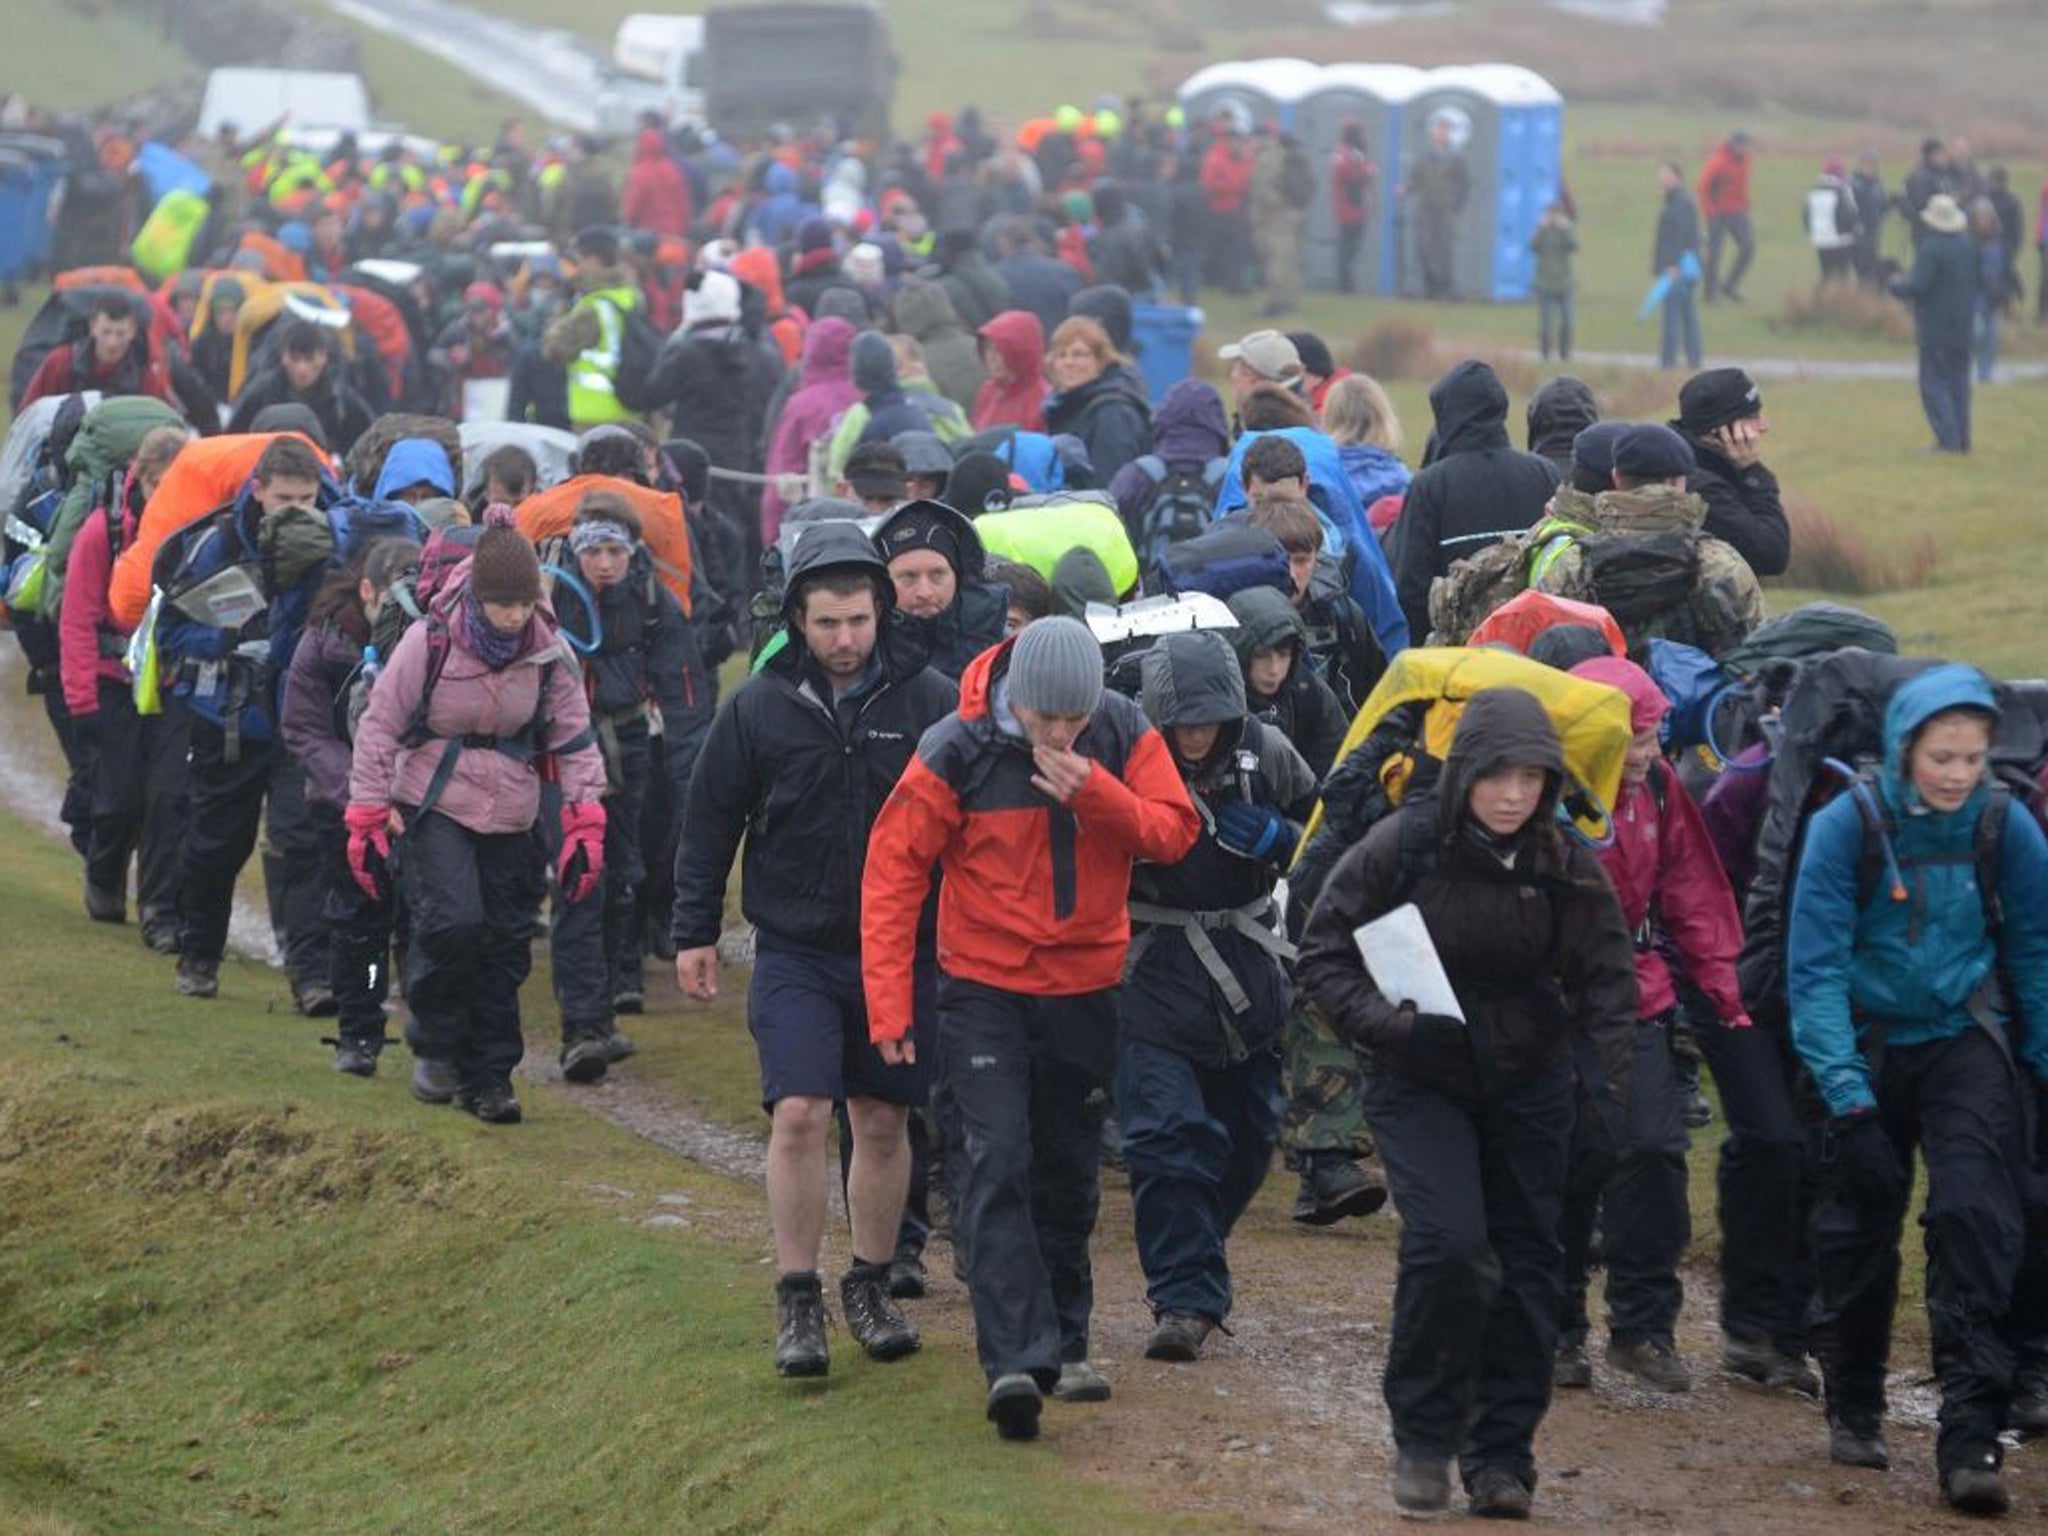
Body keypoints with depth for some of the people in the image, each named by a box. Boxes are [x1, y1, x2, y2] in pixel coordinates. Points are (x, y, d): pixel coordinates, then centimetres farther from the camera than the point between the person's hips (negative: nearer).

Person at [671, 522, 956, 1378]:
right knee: (798, 1115, -11)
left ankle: (870, 1288, 24)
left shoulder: (929, 701, -3)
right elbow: (710, 821, 5)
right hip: (795, 952, -1)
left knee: (883, 1122, 10)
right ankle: (797, 1301, -2)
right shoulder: (760, 706, -3)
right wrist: (694, 932, 4)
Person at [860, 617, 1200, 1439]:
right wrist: (890, 1003, -14)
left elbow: (1174, 833, -8)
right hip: (984, 986, -3)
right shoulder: (957, 752, -15)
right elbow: (893, 871, -11)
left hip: (1086, 985, 3)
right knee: (996, 1163, -16)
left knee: (1069, 1170, 14)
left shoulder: (1124, 735, -6)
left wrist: (1094, 794, -26)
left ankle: (1063, 1341, 30)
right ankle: (1016, 1360, -23)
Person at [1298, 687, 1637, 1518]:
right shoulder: (1402, 847, -13)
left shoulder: (1565, 865, -6)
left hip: (1528, 1085, 3)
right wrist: (1385, 1023, -22)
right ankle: (1423, 1437, -1)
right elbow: (1323, 955, -7)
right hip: (1418, 1083, -3)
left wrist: (1611, 1075, -16)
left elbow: (1606, 976, 0)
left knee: (1528, 1262, 5)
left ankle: (1502, 1450, 19)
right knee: (1448, 1243, -19)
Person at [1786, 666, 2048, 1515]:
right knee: (1858, 1226, 9)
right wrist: (1843, 1091, -21)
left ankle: (1970, 1441, -17)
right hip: (1871, 1047, 0)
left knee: (1975, 1217, -15)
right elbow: (1815, 965, -14)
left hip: (1967, 1042, 0)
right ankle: (1854, 1410, 31)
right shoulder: (1849, 825, -14)